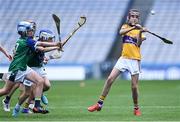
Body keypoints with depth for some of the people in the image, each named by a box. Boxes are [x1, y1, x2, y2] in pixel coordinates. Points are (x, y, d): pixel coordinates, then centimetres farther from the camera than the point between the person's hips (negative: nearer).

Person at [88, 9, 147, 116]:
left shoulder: (139, 30, 5)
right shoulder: (125, 26, 9)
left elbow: (139, 44, -12)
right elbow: (121, 32, -15)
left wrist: (140, 32, -28)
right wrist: (133, 27, -28)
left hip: (134, 60, -2)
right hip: (124, 58, 2)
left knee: (134, 86, -3)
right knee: (110, 79, -8)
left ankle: (136, 108, 16)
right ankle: (100, 104, -1)